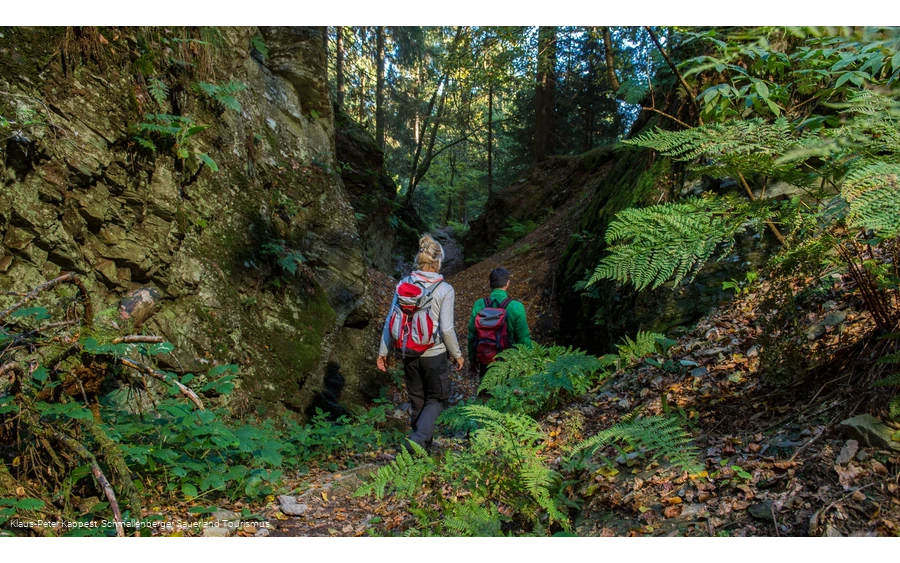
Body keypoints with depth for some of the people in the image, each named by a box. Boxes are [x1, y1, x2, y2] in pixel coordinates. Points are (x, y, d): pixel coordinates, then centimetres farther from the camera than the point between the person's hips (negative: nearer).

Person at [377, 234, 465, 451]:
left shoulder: (403, 284, -3)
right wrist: (457, 354, 0)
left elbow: (390, 321, -2)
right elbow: (446, 328, -15)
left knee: (417, 399, 20)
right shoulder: (445, 290, -13)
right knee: (437, 398, 14)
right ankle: (419, 438, -6)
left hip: (408, 353, 4)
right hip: (434, 354, -4)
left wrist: (383, 352, 8)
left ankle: (422, 442, 31)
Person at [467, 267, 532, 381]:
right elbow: (523, 339, -12)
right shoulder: (516, 307, -17)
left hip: (485, 363, 2)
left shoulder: (479, 305, -10)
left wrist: (472, 360, 10)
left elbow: (472, 336, -3)